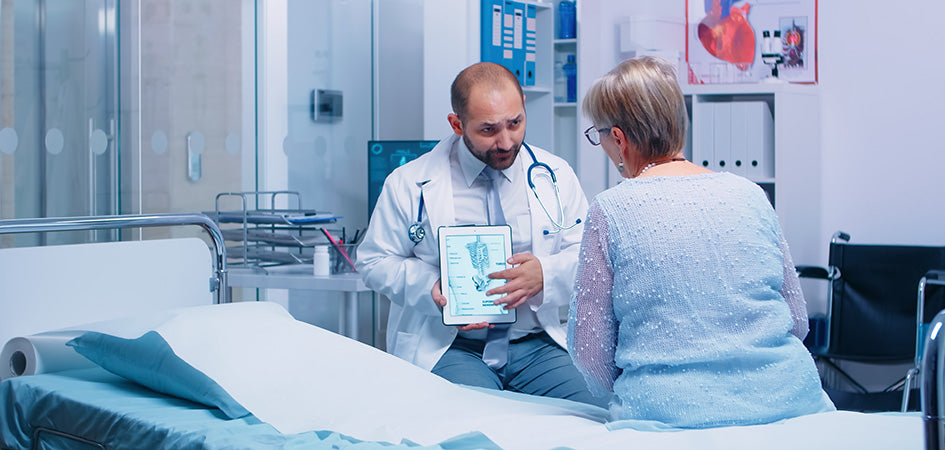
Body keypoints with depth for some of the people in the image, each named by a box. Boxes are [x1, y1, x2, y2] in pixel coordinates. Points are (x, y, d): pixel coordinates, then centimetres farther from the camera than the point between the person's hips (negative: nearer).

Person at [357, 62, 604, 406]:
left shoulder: (555, 176, 8)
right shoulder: (410, 184, 2)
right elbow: (376, 262, 7)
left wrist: (545, 273, -15)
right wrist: (431, 288, -13)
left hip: (536, 345, 2)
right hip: (446, 348, -2)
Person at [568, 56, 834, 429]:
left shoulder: (611, 211, -5)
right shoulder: (750, 194, 7)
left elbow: (589, 352, -2)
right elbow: (798, 320, 13)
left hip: (671, 413, -5)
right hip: (786, 399, 5)